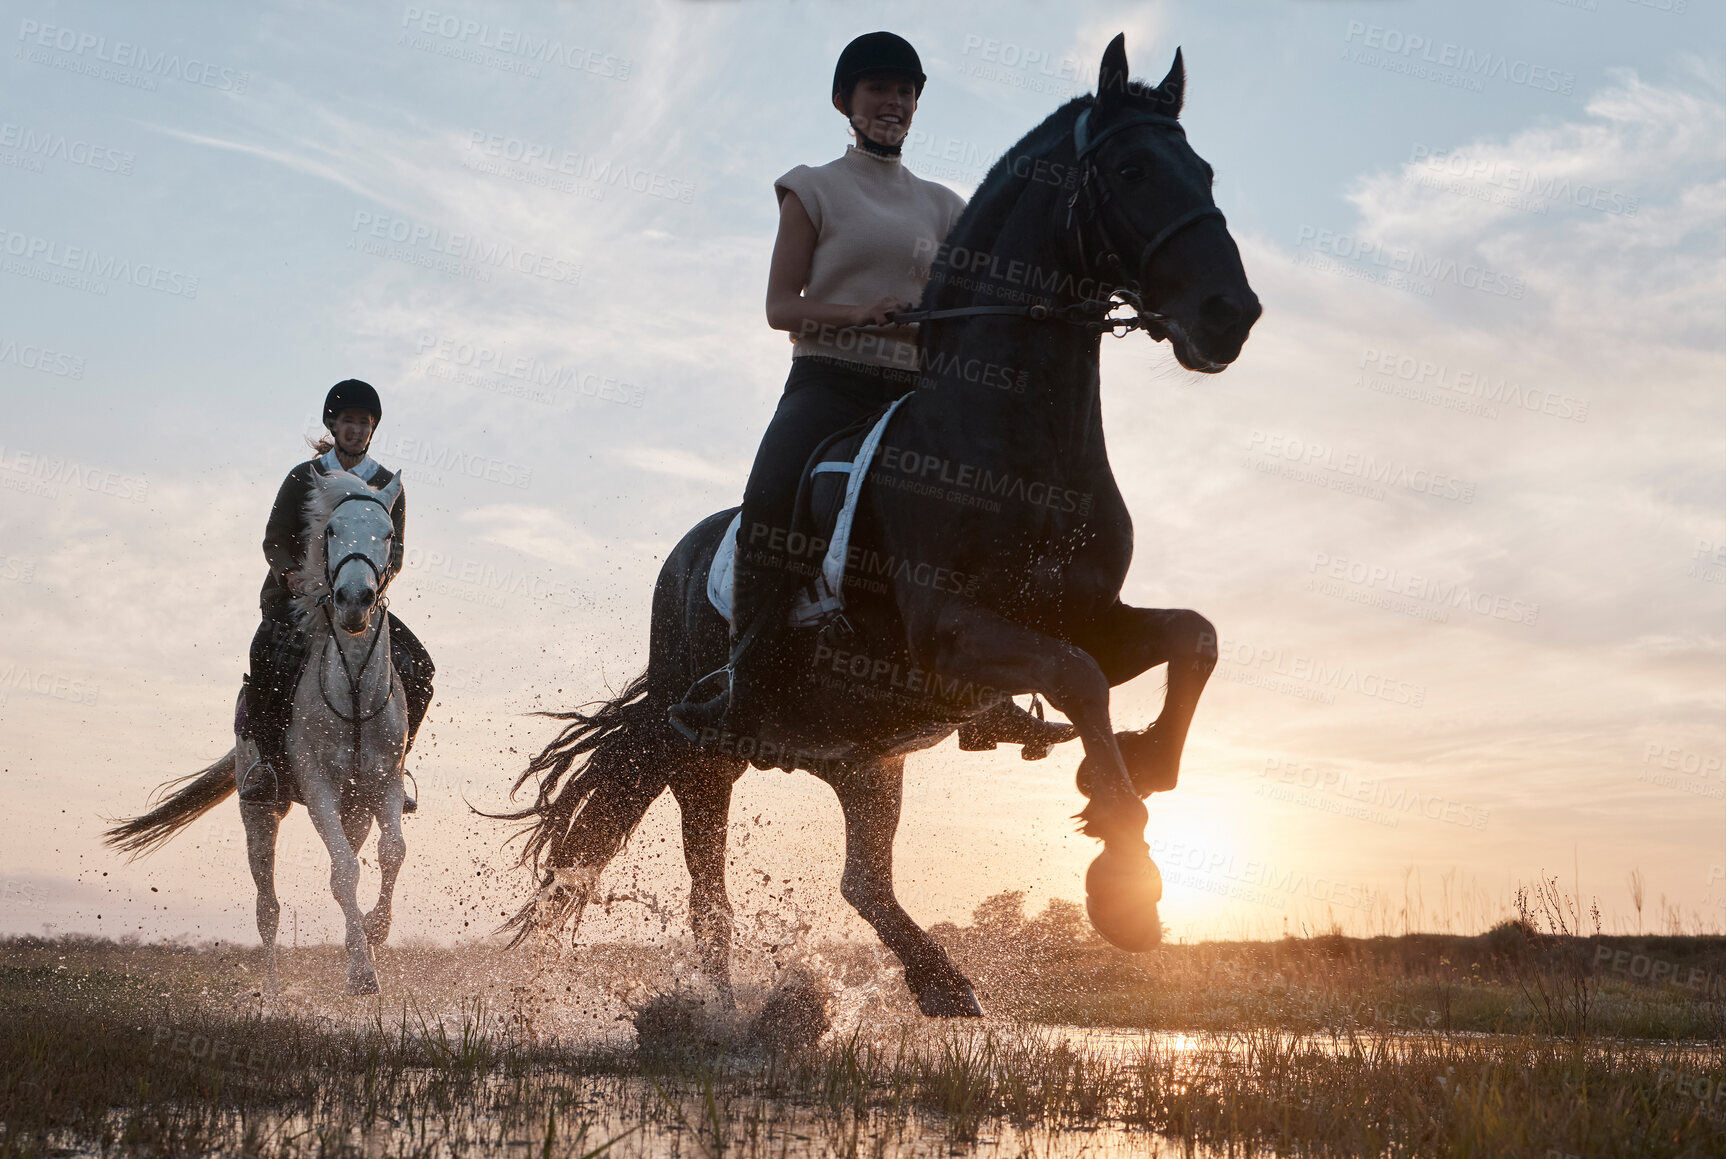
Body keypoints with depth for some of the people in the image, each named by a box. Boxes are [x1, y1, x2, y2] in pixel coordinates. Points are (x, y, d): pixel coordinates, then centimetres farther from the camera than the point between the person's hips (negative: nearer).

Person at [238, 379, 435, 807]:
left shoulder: (387, 486, 8)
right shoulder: (302, 478, 3)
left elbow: (395, 552, 0)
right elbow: (274, 540, -4)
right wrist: (294, 576, -25)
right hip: (297, 594, -2)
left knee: (416, 668, -16)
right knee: (270, 653, -32)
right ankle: (269, 760, -24)